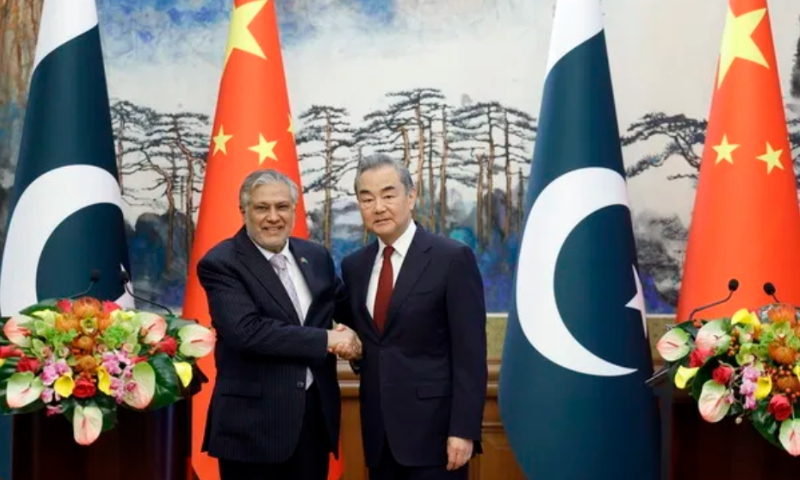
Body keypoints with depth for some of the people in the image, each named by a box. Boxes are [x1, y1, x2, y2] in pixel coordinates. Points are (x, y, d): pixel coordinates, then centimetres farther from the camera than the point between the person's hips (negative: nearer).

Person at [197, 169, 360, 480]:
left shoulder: (316, 256, 10)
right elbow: (246, 331, -22)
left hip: (316, 413, 6)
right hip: (254, 421, -5)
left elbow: (347, 308, 26)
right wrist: (326, 339, -18)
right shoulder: (220, 264, -9)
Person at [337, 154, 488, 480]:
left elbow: (470, 353, -11)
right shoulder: (354, 266, 10)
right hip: (378, 431, 5)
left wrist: (463, 429, -15)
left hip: (434, 427, -5)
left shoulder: (453, 258, -8)